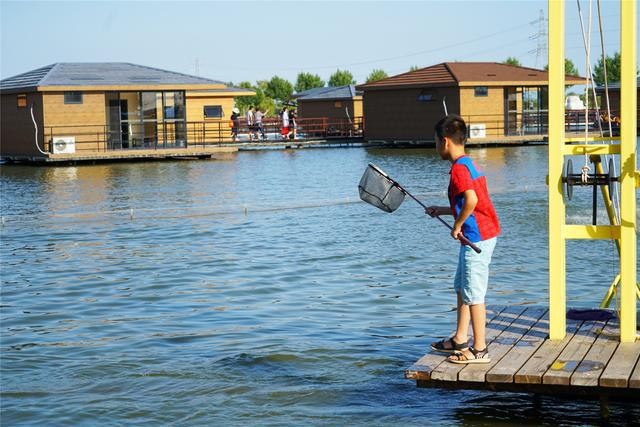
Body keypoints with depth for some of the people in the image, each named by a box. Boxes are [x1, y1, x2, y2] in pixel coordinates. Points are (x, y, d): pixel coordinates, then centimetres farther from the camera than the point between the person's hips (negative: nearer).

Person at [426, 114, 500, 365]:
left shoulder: (458, 168, -16)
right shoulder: (469, 163, 15)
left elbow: (471, 200, -31)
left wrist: (457, 225, -18)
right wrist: (442, 211, 26)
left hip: (476, 238, -11)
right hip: (484, 233, 11)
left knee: (473, 295, -4)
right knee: (462, 287, 20)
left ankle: (479, 350, 2)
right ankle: (460, 341, 28)